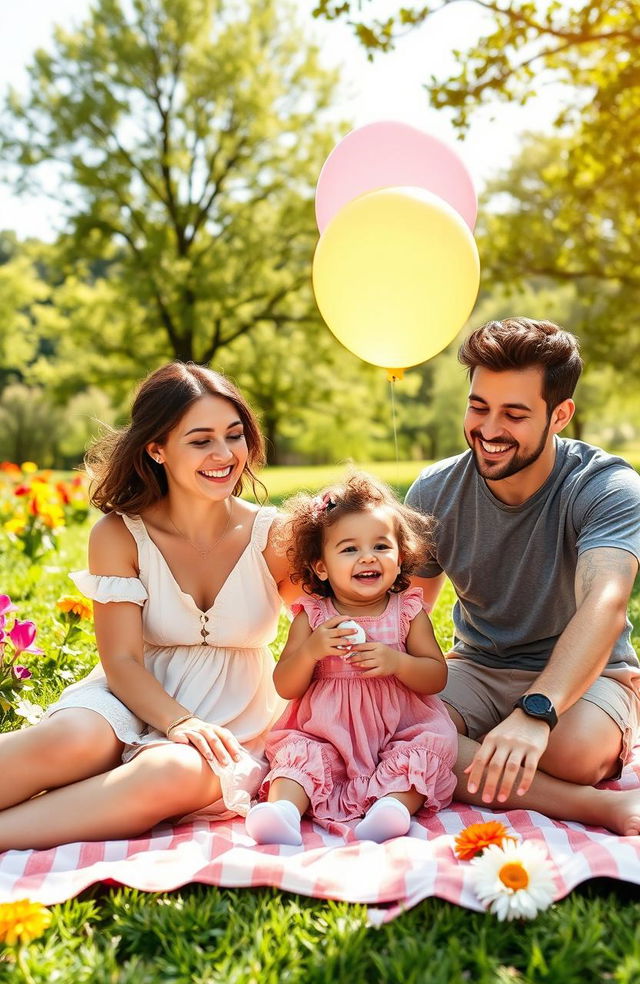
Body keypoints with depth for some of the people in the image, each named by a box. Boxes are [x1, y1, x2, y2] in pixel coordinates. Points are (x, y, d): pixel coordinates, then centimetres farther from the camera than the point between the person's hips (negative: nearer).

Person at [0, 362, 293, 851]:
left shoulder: (274, 537, -5)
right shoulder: (120, 535, -5)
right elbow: (122, 660, -9)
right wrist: (178, 721, -26)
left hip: (235, 727, 1)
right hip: (136, 701, 0)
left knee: (177, 774, -35)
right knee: (70, 740, -35)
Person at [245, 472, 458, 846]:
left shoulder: (408, 612, 2)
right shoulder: (312, 616, 1)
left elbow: (438, 677, 0)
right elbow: (286, 687, -1)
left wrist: (397, 662, -20)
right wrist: (310, 650, -21)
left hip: (398, 733, 0)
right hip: (326, 734, 0)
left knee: (429, 746, -26)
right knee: (299, 753, -25)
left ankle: (395, 804, -40)